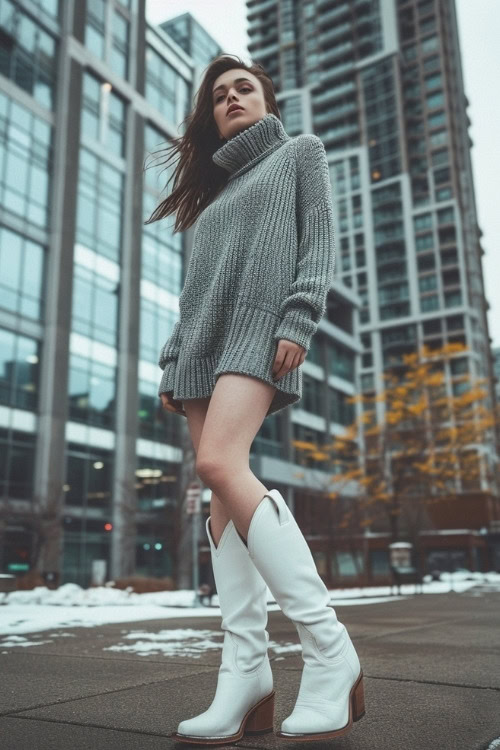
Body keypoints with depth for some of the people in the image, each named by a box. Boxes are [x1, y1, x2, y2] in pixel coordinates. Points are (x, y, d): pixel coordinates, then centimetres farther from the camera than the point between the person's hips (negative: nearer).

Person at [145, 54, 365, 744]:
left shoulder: (301, 151, 18)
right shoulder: (216, 186, 31)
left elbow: (320, 240, 2)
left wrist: (298, 320, -14)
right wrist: (174, 359, 12)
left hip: (261, 324, -6)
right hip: (205, 342, 6)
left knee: (221, 463, -28)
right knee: (222, 497, -6)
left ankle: (329, 649, -24)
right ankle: (246, 675, -7)